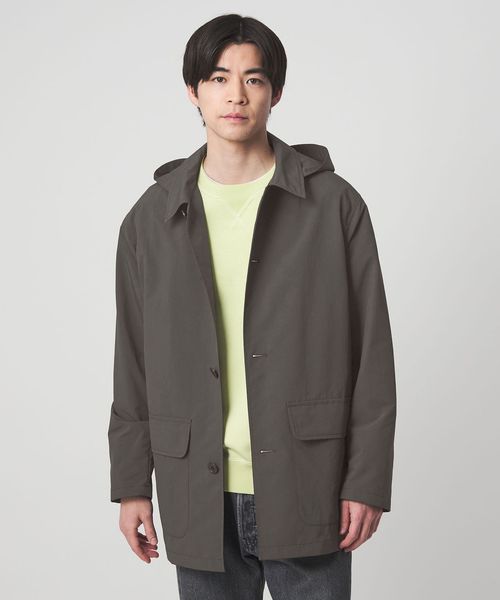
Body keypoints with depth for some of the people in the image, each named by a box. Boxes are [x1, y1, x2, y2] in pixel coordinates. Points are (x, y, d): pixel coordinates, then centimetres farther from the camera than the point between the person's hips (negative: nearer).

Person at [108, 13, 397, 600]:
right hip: (199, 497, 2)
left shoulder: (334, 205, -1)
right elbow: (133, 362, 8)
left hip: (306, 489, -2)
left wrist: (367, 481, -5)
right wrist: (132, 484, 7)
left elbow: (371, 353, -2)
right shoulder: (151, 218, 6)